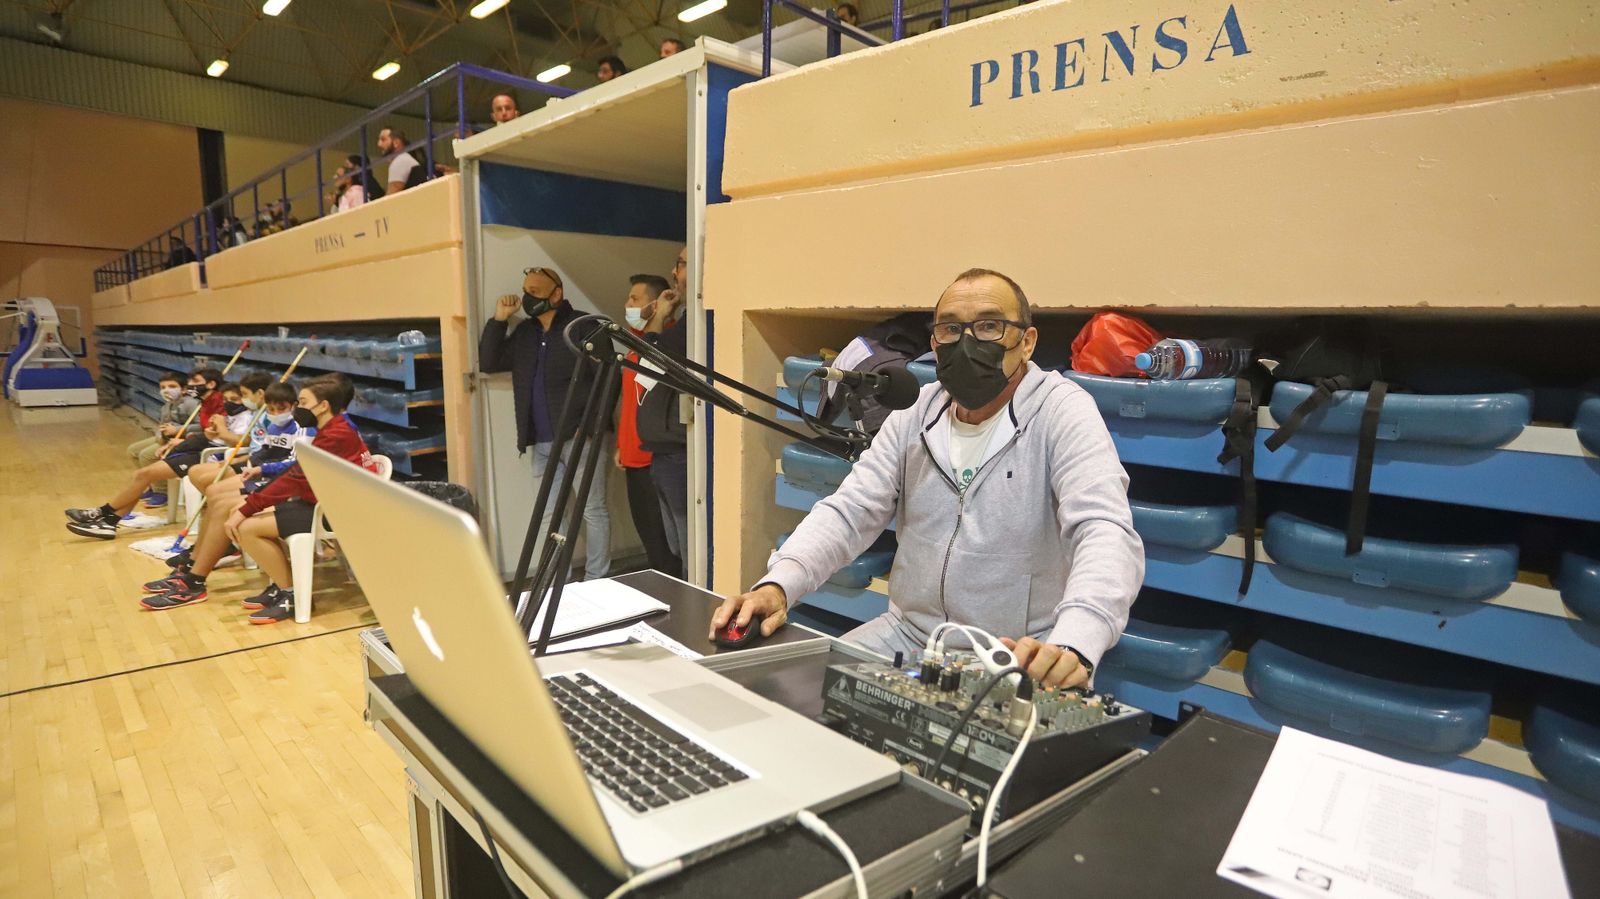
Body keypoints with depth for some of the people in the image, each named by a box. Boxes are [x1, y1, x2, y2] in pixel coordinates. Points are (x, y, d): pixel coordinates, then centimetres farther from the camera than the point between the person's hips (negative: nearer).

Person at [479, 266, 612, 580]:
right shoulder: (524, 333, 16)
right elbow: (489, 363, 14)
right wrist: (499, 320, 5)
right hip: (542, 442, 7)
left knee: (593, 510, 2)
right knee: (549, 515, 10)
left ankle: (596, 583, 11)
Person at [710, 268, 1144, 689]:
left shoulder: (1061, 411, -11)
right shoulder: (915, 414, 3)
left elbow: (1106, 534, -25)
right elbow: (847, 512, -3)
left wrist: (1071, 645, -45)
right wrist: (777, 586, -22)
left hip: (1020, 658, -4)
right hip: (906, 632, 4)